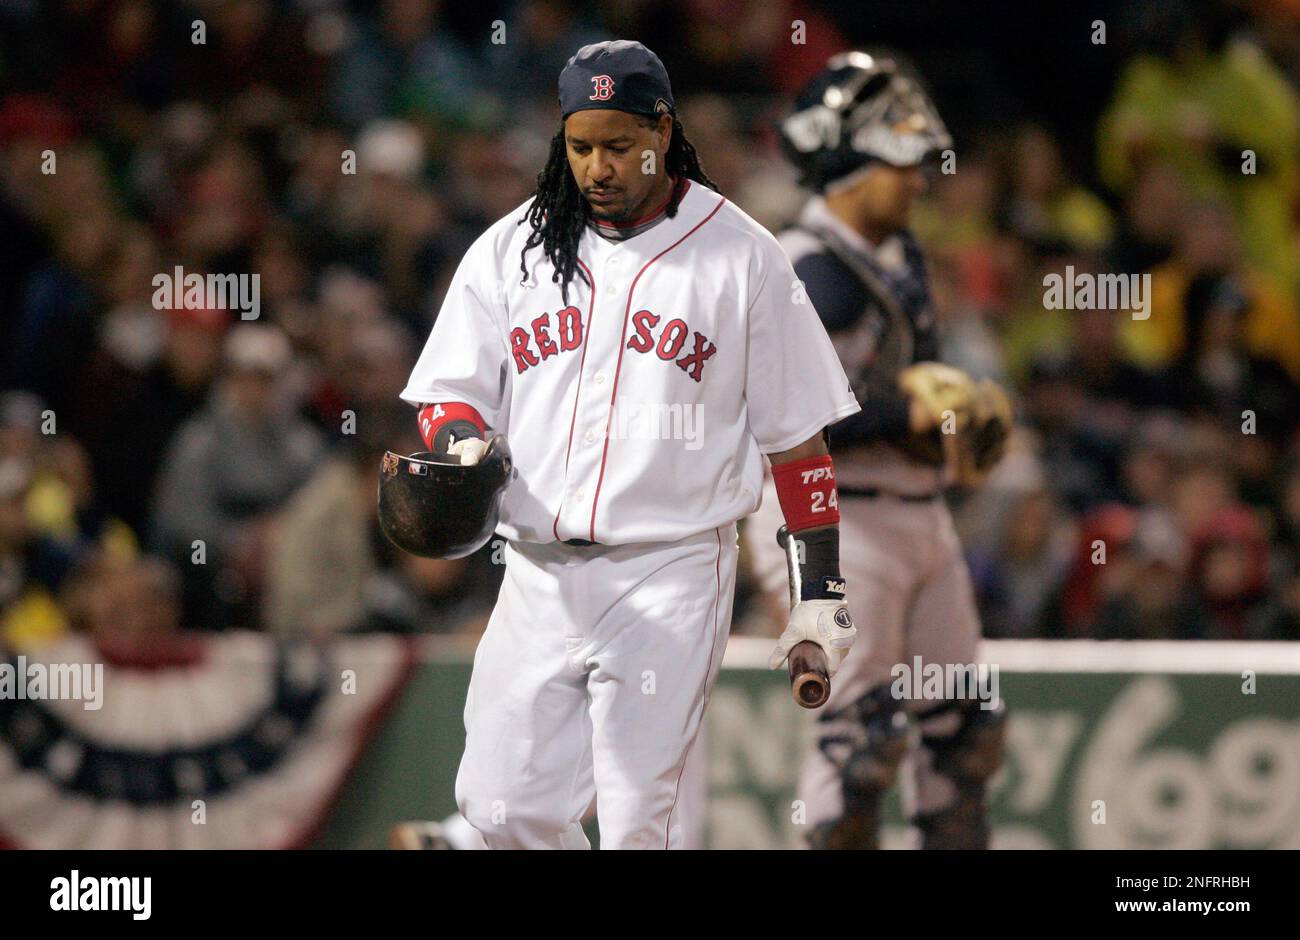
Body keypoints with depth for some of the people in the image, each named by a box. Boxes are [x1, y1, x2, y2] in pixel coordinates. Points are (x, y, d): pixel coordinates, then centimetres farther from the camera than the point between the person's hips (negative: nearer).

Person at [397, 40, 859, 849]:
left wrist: (822, 591, -1)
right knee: (504, 805, 0)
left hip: (672, 577, -4)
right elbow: (450, 391, 12)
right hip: (539, 572, 4)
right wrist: (463, 441, -13)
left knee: (639, 822, -8)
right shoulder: (510, 249, 9)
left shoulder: (742, 257, 1)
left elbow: (797, 433, 3)